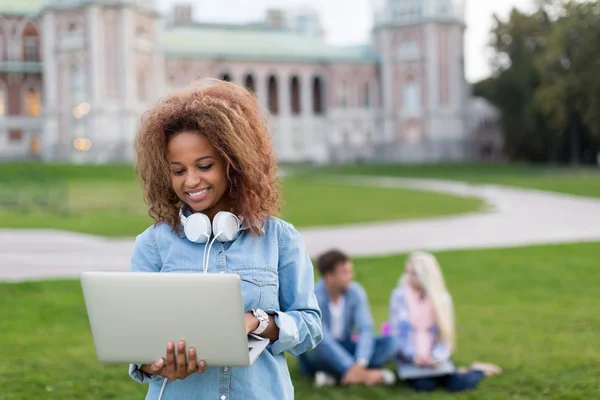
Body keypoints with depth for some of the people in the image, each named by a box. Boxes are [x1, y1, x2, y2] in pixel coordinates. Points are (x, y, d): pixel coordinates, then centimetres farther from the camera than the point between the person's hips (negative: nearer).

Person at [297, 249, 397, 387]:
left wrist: (360, 364, -33)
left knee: (389, 343, -17)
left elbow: (366, 329, -16)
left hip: (344, 350, 5)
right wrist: (352, 368, -36)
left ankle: (334, 374, -31)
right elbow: (322, 338, -29)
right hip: (317, 352, -4)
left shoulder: (356, 292, -8)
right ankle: (364, 375, -35)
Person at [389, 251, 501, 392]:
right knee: (424, 384, -32)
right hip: (410, 357, -2)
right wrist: (413, 356, -20)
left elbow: (445, 334, 1)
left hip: (434, 357, 2)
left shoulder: (442, 297, 0)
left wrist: (437, 356, -18)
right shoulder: (399, 295, -5)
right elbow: (396, 331, -5)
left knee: (457, 384, -21)